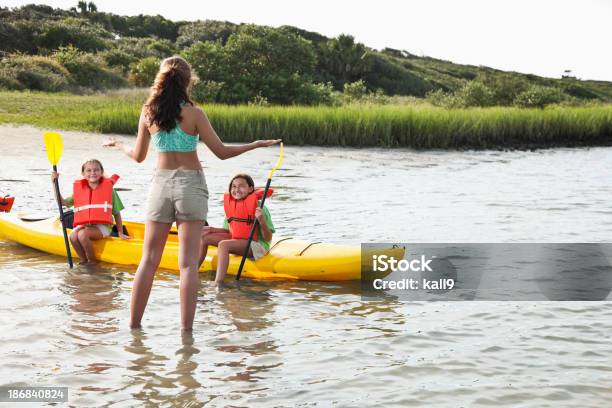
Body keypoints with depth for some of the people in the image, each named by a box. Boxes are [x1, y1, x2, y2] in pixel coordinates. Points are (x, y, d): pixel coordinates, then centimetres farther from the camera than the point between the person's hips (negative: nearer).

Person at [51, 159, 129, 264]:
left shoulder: (108, 188, 1)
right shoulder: (79, 189, 11)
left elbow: (116, 213, 4)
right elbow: (62, 202, 10)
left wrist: (120, 233, 3)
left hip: (102, 226, -4)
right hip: (83, 225, 4)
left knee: (82, 234, -30)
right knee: (73, 236, -27)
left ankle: (92, 261, -8)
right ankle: (83, 261, -5)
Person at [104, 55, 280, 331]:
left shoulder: (148, 113, 0)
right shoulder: (193, 113, -9)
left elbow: (138, 156, 11)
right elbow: (222, 152, -6)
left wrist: (117, 144, 31)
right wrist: (256, 145, 6)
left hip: (161, 183, 3)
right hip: (191, 185, -3)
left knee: (149, 259, 10)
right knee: (188, 263, -1)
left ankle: (134, 324, 14)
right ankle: (186, 329, -1)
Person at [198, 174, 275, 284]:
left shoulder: (258, 206, -15)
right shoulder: (229, 203, 5)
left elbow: (268, 238, -15)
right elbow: (229, 230, 18)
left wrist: (261, 220, -31)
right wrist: (212, 230, 4)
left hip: (256, 245, -8)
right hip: (237, 240, 8)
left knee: (223, 244, -32)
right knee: (203, 237, 5)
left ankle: (217, 284, -43)